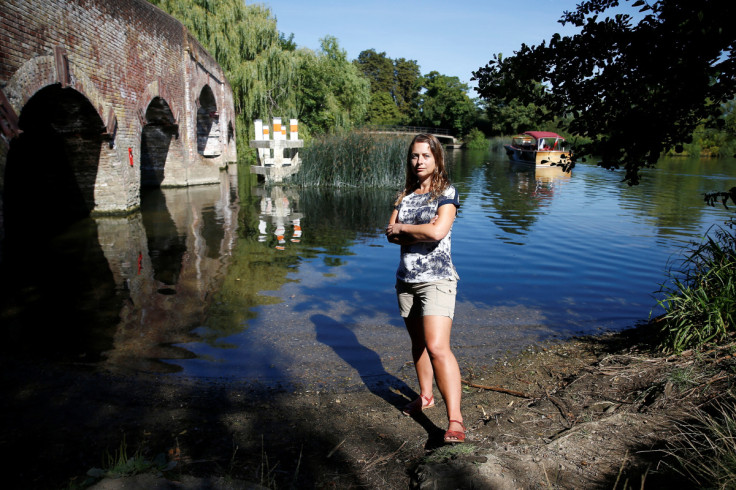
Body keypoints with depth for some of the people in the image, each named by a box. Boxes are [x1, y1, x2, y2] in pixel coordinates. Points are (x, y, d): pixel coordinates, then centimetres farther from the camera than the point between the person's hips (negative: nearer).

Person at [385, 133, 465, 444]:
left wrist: (403, 228, -7)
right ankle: (425, 396, 35)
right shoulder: (405, 195, 12)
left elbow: (438, 231, -20)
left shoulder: (446, 192, -4)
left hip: (436, 280, -6)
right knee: (418, 343, 17)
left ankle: (455, 419, -15)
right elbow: (391, 234, 1)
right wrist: (421, 232, -13)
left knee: (437, 346, -18)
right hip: (406, 279, 6)